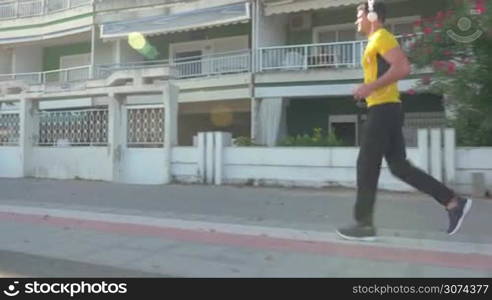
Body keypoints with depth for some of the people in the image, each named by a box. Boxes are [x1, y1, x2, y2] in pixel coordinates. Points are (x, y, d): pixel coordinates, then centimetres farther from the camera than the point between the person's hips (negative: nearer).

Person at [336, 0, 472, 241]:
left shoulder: (381, 37, -5)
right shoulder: (376, 42, 25)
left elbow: (403, 68, -19)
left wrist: (370, 86, -20)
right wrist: (368, 89, 18)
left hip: (383, 109, -10)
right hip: (386, 110, 10)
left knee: (366, 166, -6)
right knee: (399, 166, 8)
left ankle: (363, 224, 1)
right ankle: (454, 203, 10)